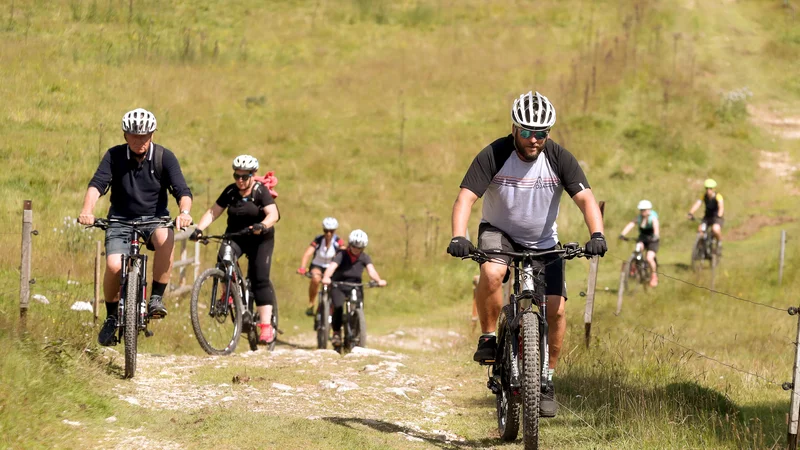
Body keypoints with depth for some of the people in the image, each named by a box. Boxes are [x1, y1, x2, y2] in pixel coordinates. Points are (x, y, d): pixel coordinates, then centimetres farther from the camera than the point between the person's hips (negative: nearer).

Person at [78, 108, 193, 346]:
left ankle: (156, 298, -22)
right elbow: (97, 184, -19)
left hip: (154, 218, 0)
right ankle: (111, 318, 2)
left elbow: (182, 190, -15)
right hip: (121, 219, 0)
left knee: (166, 239, -36)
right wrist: (87, 210, -39)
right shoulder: (114, 156, -7)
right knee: (114, 266, -23)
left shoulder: (164, 157, -7)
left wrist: (184, 212, -37)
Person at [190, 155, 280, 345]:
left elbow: (273, 214, -26)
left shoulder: (260, 192, -12)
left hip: (260, 239, -3)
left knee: (260, 278, -14)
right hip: (235, 237, 3)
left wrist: (262, 226, -47)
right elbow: (213, 212, -5)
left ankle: (266, 325, -16)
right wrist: (199, 228, -22)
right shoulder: (230, 192, -2)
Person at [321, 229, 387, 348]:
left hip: (355, 286, 3)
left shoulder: (364, 258, -5)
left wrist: (379, 280, -43)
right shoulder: (342, 255, -14)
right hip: (338, 286, -3)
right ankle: (336, 333, -9)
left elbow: (371, 270, -22)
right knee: (338, 307, -26)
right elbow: (332, 266, -31)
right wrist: (326, 277, -53)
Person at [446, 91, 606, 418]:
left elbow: (585, 198, -20)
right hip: (499, 232, -2)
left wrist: (597, 234, -39)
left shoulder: (559, 158, -15)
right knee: (491, 274, -36)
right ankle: (488, 339, -12)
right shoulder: (494, 156, -20)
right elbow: (466, 197, -26)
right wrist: (458, 237, -43)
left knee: (555, 310, -12)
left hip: (543, 242, 2)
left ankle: (547, 381, 7)